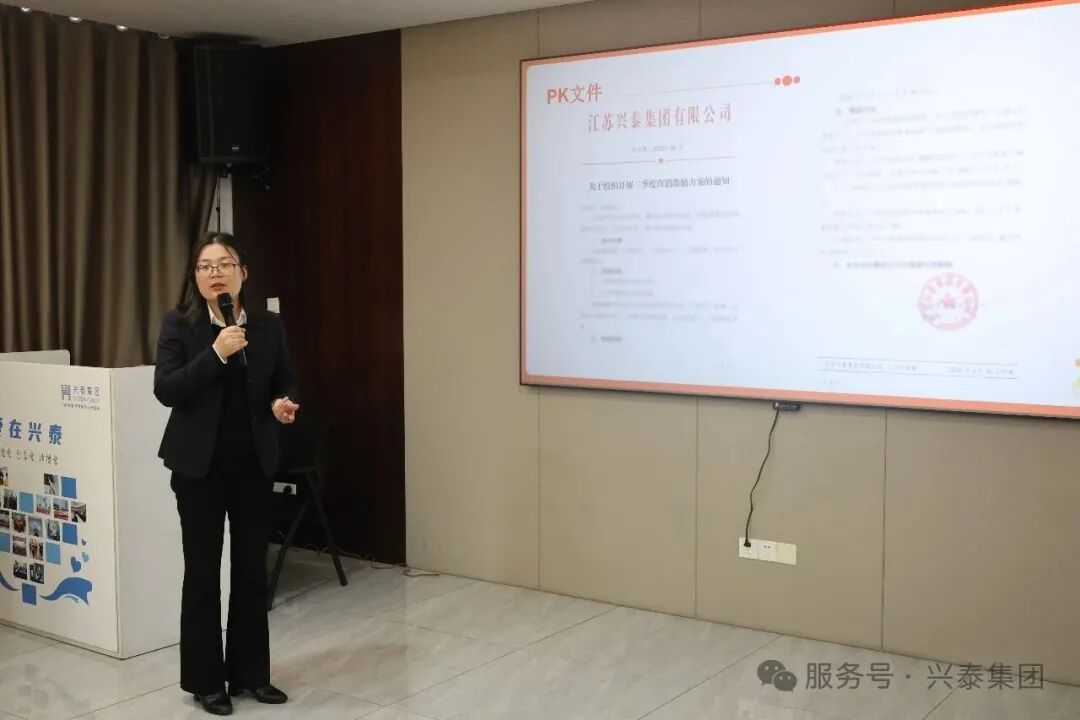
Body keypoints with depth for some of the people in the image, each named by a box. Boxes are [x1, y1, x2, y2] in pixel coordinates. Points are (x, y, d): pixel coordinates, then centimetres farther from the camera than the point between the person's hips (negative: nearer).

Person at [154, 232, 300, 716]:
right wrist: (215, 353, -23)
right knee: (202, 572, 3)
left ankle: (250, 672, 22)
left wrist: (285, 404, -10)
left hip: (254, 463, 3)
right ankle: (206, 681, 16)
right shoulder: (178, 324, -4)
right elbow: (165, 390, -13)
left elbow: (285, 382, 13)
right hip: (200, 464, -3)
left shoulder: (269, 326, 4)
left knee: (252, 569, 9)